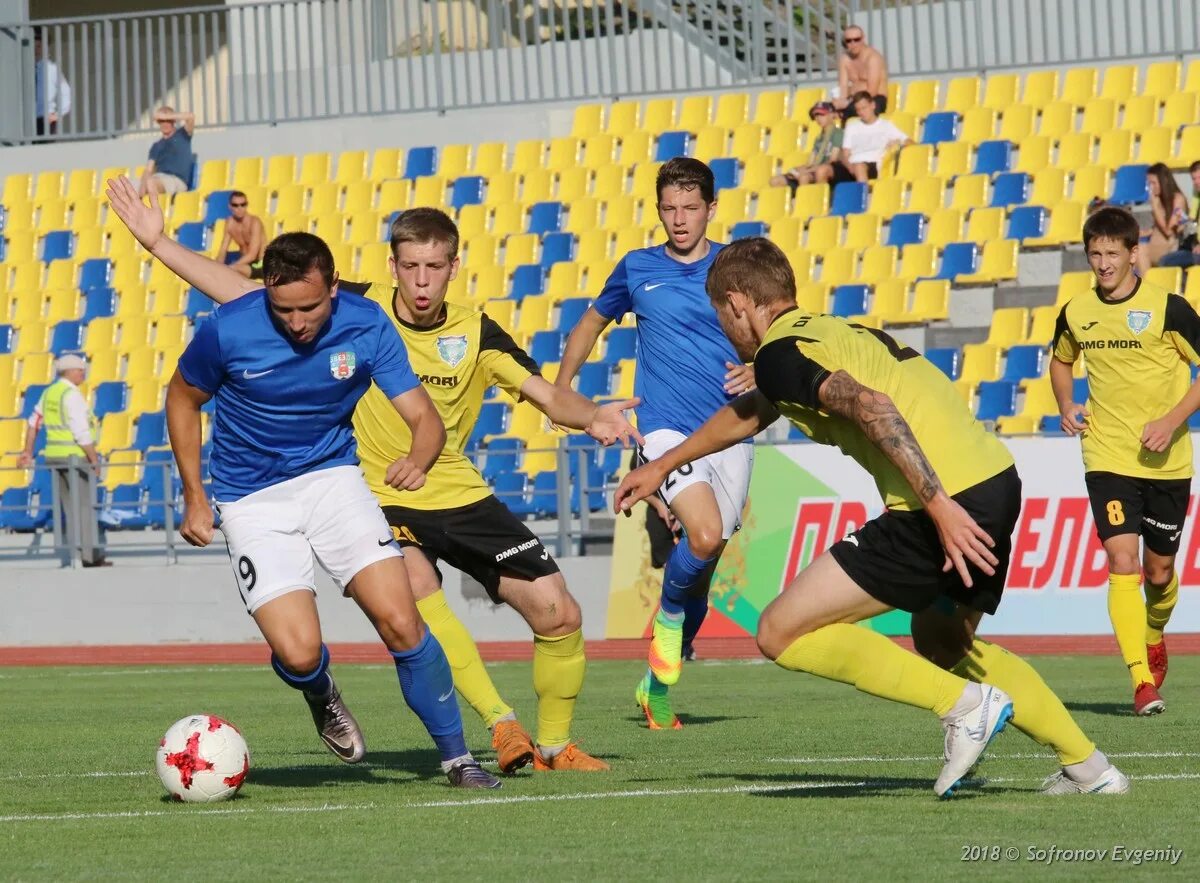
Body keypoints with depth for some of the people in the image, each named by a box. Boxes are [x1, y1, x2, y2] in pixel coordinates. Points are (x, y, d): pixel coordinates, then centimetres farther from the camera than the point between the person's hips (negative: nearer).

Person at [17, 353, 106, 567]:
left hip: (54, 455, 8)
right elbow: (81, 432, -21)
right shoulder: (72, 395, -16)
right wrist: (95, 461, -15)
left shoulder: (49, 393, 10)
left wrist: (28, 452, 26)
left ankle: (75, 552, 12)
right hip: (76, 455, -8)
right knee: (85, 507, -3)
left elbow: (34, 422, 18)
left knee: (70, 507, 11)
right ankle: (91, 555, -3)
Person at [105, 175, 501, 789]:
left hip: (333, 478, 2)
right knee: (299, 654, -17)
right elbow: (183, 399, 2)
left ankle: (456, 758, 3)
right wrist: (194, 499, 1)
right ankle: (321, 695, 22)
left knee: (400, 622, -15)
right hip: (252, 502, -1)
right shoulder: (227, 331, -18)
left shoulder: (366, 326, -14)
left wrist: (419, 457, -35)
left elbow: (425, 419, -11)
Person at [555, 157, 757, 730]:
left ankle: (658, 683, 22)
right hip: (666, 427, -2)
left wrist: (758, 370, -9)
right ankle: (668, 616, 3)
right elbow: (591, 323, 23)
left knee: (703, 569, 5)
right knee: (704, 537, -26)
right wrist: (560, 391, 15)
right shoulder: (637, 268, 7)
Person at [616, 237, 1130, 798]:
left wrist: (940, 508, -27)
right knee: (941, 644, 32)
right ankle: (1087, 767, 29)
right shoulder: (830, 329, 25)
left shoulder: (779, 355, -4)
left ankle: (965, 703, -5)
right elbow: (749, 413, 43)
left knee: (782, 634, -3)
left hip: (947, 505, -9)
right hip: (997, 479, 9)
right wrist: (663, 465, 54)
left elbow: (872, 406, -22)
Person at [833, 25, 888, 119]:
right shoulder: (844, 59, 8)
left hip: (876, 101, -5)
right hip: (854, 101, 5)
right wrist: (842, 101, -23)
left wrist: (848, 103, -26)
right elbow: (843, 86, 0)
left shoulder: (873, 57, -10)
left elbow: (872, 91, -18)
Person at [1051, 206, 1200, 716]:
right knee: (1122, 563, -15)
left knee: (1158, 569, 10)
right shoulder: (1075, 314, 2)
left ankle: (1154, 639, 44)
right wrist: (1066, 407, 6)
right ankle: (1143, 682, -19)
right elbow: (1060, 361, 24)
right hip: (1107, 458, 1)